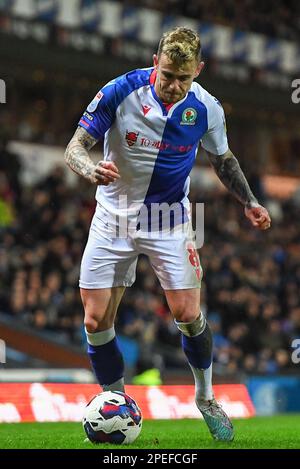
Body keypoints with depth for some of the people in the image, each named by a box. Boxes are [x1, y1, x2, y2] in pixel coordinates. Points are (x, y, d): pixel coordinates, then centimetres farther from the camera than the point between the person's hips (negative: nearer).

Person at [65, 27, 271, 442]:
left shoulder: (206, 108, -11)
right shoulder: (119, 93, -18)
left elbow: (223, 160, 9)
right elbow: (75, 147, -14)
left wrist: (249, 201, -5)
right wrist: (92, 170, -36)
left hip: (169, 219, 0)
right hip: (114, 216, 0)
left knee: (188, 315, -8)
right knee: (96, 322, -5)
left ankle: (206, 398, 17)